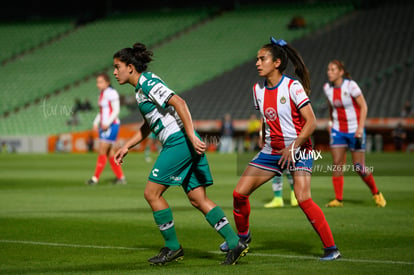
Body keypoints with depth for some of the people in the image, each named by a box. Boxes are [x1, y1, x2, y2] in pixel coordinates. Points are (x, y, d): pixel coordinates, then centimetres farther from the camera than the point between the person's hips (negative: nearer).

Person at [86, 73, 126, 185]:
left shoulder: (112, 93, -11)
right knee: (109, 153, 7)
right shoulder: (102, 94, 15)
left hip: (111, 125, -9)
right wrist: (96, 122, 11)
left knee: (102, 151, -11)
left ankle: (95, 178, -11)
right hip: (104, 126, 9)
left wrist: (107, 123, -21)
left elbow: (116, 110, -15)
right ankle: (121, 177, 12)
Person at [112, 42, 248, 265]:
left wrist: (192, 136, -27)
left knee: (152, 193, -3)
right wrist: (126, 147, 29)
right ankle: (235, 243, 0)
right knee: (198, 199, 5)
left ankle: (172, 247, 5)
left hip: (179, 142, -9)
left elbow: (178, 102, -21)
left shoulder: (147, 82, -10)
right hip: (184, 145, 9)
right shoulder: (141, 87, 20)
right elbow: (148, 125, 32)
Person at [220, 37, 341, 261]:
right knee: (239, 193, 1)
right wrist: (263, 141, 15)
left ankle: (331, 248, -13)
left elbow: (311, 122, -18)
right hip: (271, 151, 6)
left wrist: (293, 146, -24)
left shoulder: (292, 87, -16)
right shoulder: (258, 89, 4)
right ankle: (243, 236, 27)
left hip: (298, 150, -6)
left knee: (303, 199, -23)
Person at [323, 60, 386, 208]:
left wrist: (360, 128, -19)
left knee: (359, 167, -3)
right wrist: (331, 122, 17)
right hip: (338, 130, 4)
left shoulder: (351, 85, -15)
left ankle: (376, 194, 19)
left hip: (354, 130, -4)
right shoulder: (327, 88, 0)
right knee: (337, 164, -7)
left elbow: (363, 107, -12)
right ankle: (338, 199, -3)